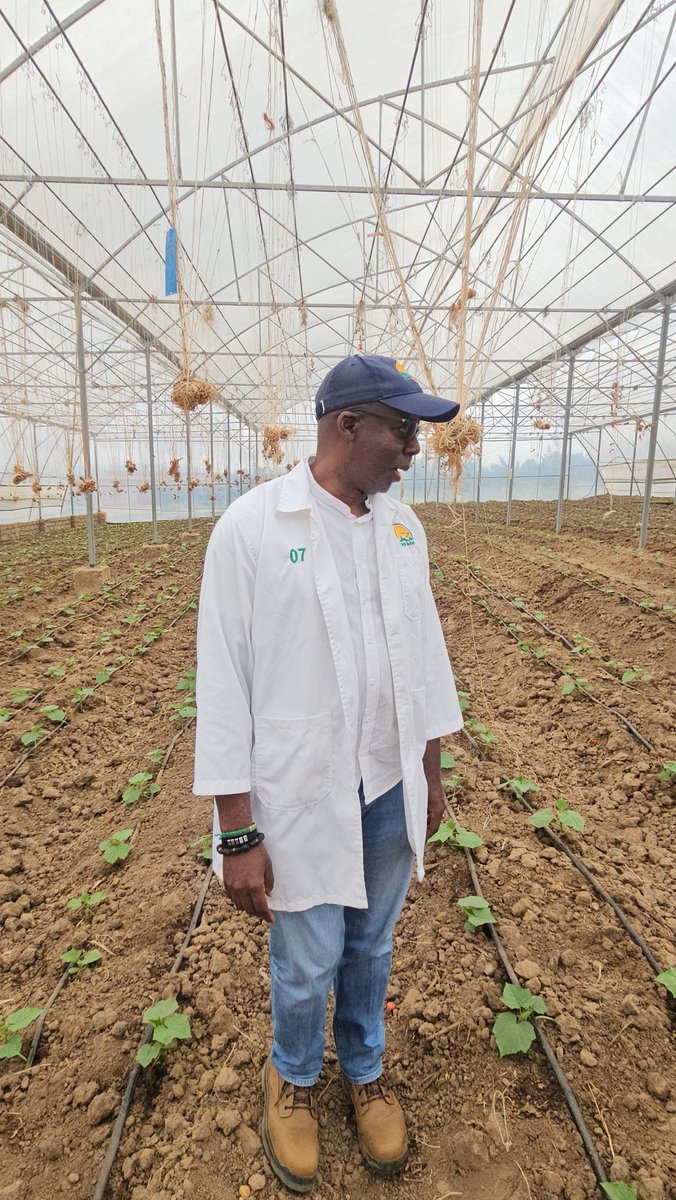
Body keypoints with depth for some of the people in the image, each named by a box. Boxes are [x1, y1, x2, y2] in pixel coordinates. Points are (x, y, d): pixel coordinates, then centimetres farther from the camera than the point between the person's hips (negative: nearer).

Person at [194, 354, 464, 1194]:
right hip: (302, 795, -4)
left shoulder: (403, 526, 1)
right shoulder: (250, 526, -16)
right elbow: (222, 685, -15)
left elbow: (426, 653, 9)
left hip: (391, 788, 5)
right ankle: (293, 1076, 49)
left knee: (371, 950, 23)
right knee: (307, 966, 15)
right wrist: (239, 836, -12)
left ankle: (364, 1071, 52)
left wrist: (431, 772, 13)